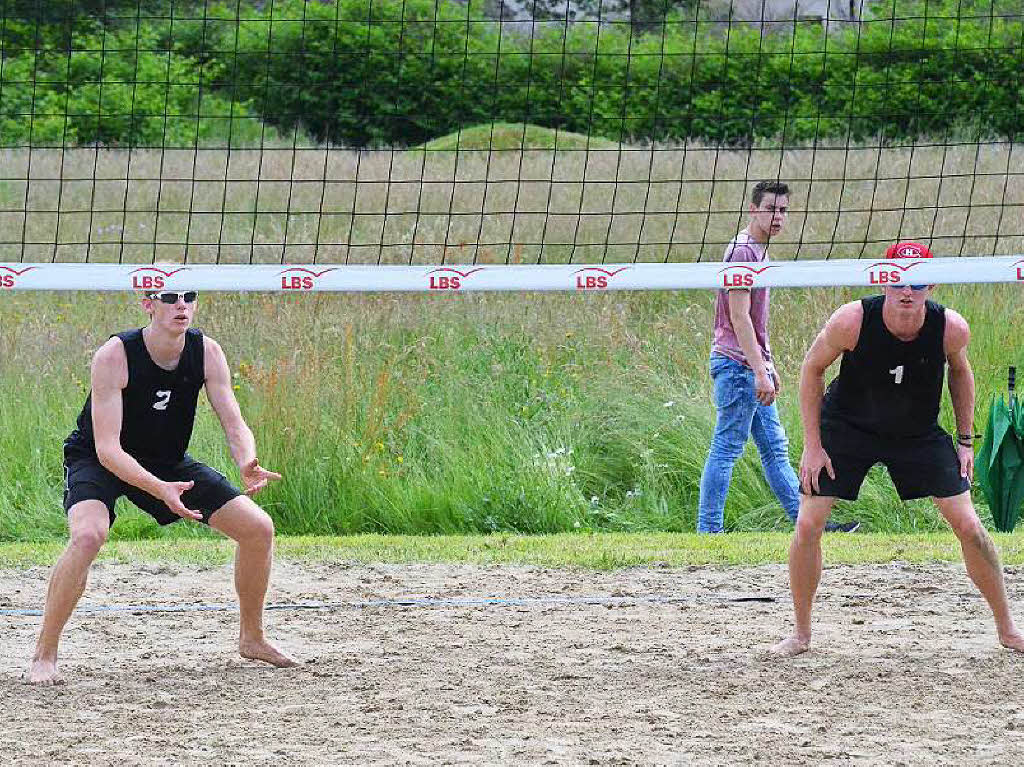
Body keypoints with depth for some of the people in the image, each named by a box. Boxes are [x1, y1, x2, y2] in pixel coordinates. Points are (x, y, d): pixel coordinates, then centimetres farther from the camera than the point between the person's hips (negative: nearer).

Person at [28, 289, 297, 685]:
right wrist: (160, 490, -47)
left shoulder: (206, 352, -15)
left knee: (258, 528, -1)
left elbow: (235, 425, -16)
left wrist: (248, 465, -40)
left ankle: (251, 638, 22)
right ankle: (43, 656, -23)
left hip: (167, 463, 5)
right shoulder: (114, 356, -30)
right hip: (96, 461, -5)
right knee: (87, 535, -36)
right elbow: (107, 448, -33)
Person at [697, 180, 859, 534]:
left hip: (752, 367, 10)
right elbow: (739, 318, -21)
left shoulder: (758, 251, 17)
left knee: (775, 448, 12)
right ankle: (708, 530, -4)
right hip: (737, 365, -10)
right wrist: (760, 372, -23)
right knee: (726, 449, -6)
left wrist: (768, 366, 24)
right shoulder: (743, 252, -15)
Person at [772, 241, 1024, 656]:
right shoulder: (851, 321, -29)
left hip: (919, 432, 1)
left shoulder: (951, 329, -23)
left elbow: (960, 371, 1)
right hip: (846, 426, -1)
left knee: (969, 526, -5)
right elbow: (812, 368, -12)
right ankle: (801, 632, 10)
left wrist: (966, 440, 1)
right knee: (808, 525, -10)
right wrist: (812, 445, -12)